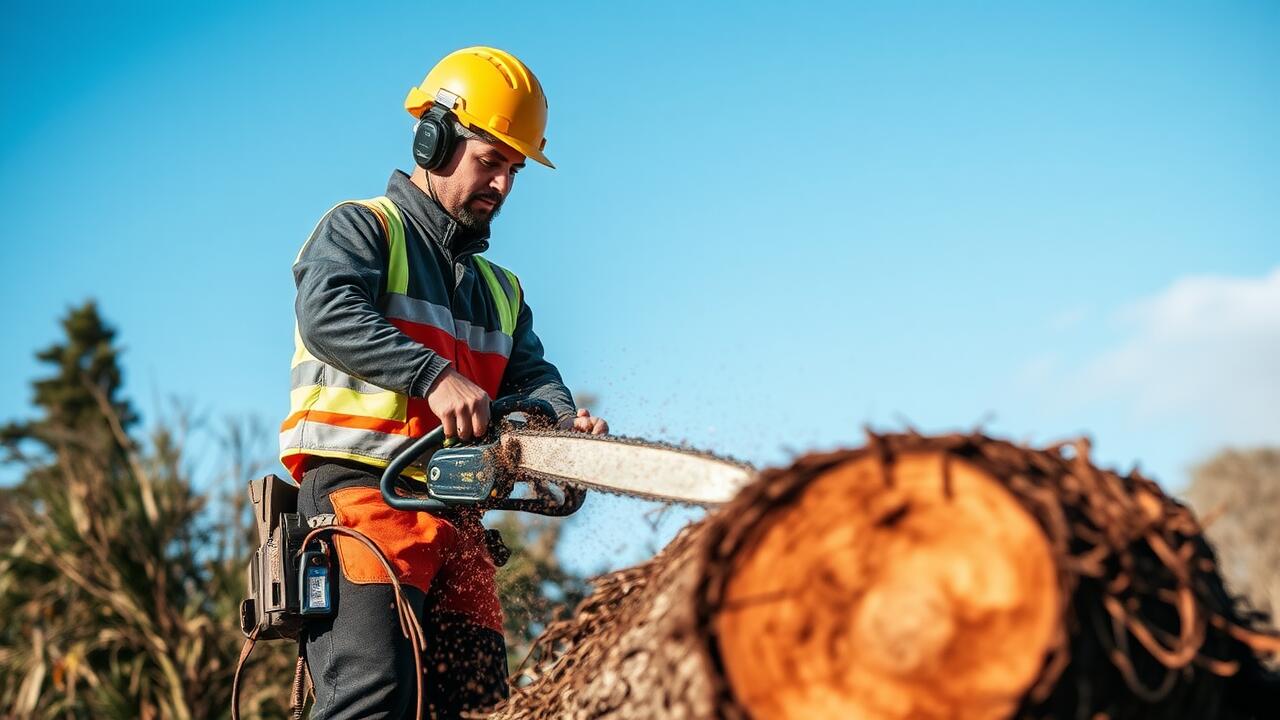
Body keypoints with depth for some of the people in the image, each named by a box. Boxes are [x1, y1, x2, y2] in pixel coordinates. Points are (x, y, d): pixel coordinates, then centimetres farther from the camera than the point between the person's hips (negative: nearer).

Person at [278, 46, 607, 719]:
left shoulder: (501, 291, 27)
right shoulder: (361, 228, 6)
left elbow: (531, 375, 12)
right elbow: (327, 312, -15)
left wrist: (567, 419, -12)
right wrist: (436, 376, -26)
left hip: (455, 518, 7)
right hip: (358, 489, -7)